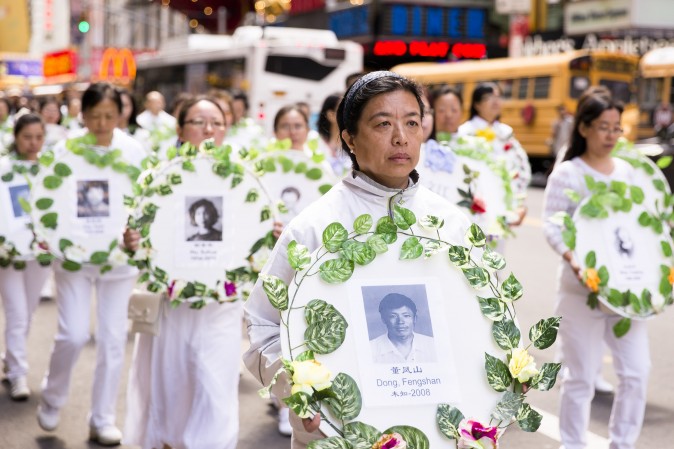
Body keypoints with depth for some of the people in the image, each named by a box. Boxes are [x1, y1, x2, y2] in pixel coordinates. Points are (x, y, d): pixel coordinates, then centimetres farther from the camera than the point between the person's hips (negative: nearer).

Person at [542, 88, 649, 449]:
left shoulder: (628, 171, 12)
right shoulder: (567, 174, -4)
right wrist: (571, 257, -29)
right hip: (582, 289, -5)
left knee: (636, 372, 5)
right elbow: (551, 224, -12)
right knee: (581, 378, 1)